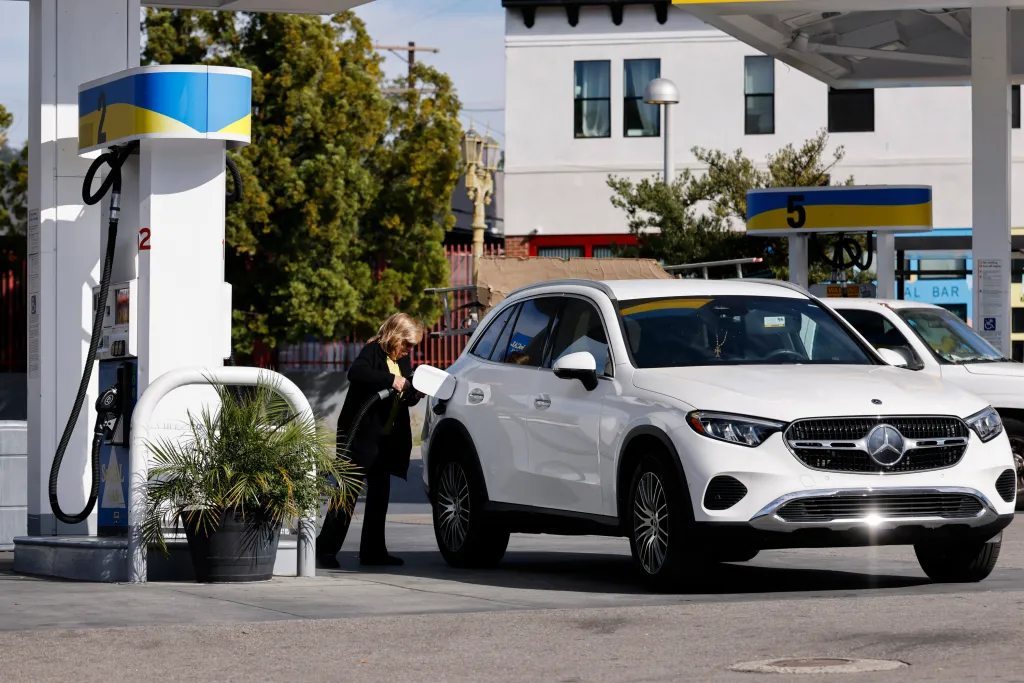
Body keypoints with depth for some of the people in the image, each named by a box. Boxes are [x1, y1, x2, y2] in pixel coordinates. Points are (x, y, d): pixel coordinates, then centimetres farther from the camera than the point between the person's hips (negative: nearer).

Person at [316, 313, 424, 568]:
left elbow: (403, 397, 23)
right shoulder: (373, 351, -10)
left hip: (386, 438, 8)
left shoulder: (402, 360, 14)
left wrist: (414, 394, 1)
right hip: (361, 434, -8)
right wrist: (391, 380, -33)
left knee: (380, 491, 9)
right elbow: (355, 373, -31)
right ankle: (326, 550, -4)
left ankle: (373, 551, 14)